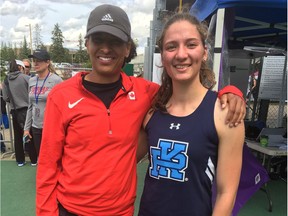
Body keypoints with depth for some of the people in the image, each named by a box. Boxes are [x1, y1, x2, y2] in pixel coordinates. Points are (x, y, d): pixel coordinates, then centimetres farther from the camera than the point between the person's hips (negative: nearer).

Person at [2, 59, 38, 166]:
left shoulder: (6, 80, 1)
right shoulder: (25, 77, -11)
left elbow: (5, 98, 3)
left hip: (15, 111, 4)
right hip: (26, 110, -4)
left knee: (18, 136, 12)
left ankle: (20, 160, 22)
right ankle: (34, 160, 15)